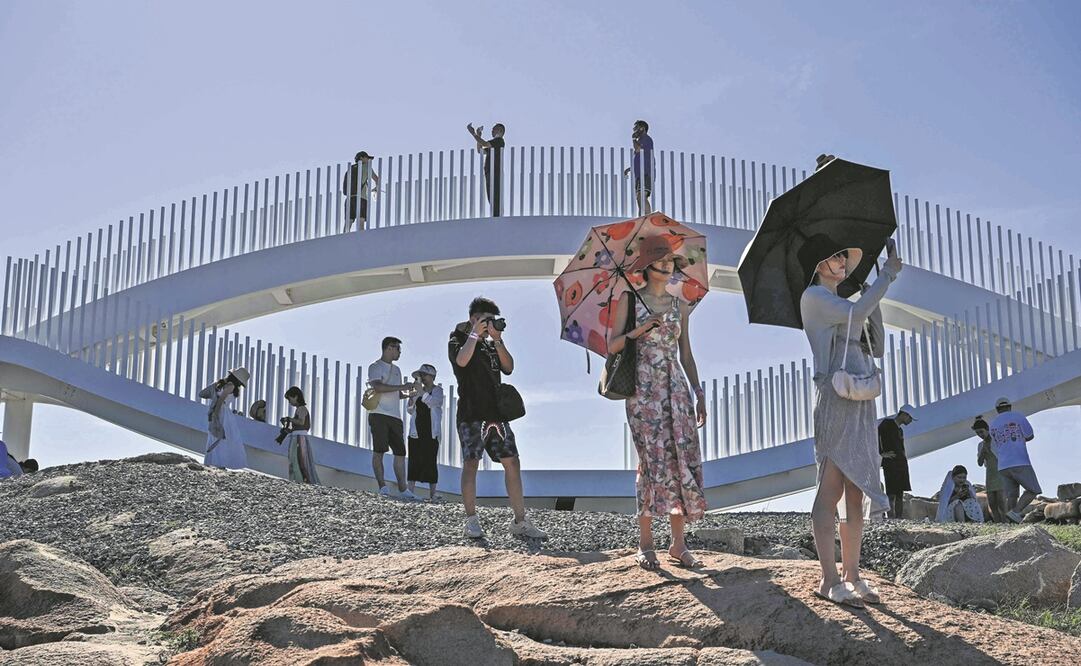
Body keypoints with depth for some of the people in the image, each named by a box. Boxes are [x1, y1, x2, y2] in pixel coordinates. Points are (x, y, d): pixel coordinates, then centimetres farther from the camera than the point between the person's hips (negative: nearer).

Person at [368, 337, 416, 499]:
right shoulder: (376, 367, 0)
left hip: (395, 416, 7)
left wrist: (410, 394, 10)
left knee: (400, 452, 1)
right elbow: (378, 387, -17)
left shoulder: (396, 369, 24)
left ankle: (402, 488, 0)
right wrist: (401, 387, -17)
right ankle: (382, 486, -8)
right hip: (379, 414, -7)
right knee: (379, 450, -9)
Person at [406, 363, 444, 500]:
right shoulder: (418, 391, 13)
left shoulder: (437, 390, 3)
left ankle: (432, 493, 0)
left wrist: (422, 392, -30)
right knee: (414, 461, -2)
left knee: (430, 461, -4)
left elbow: (434, 402, -18)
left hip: (431, 432, -3)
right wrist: (411, 399, -4)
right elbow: (411, 411, 15)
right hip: (416, 431, 4)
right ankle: (411, 490, -1)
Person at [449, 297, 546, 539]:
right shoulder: (458, 340, 4)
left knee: (512, 462, 0)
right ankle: (471, 521, -2)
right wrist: (475, 333, -10)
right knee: (471, 463, -9)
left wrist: (497, 339, 1)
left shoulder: (491, 343, 21)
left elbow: (509, 367, 8)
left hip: (496, 411, 6)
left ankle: (520, 522, 3)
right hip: (471, 412, -6)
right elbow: (462, 360, -18)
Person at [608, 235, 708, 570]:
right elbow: (612, 345, 0)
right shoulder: (630, 299, 4)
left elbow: (686, 354, 16)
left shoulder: (680, 306, 14)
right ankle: (645, 545, -3)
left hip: (676, 388, 4)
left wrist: (698, 392, 8)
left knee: (682, 458, -3)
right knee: (653, 459, -9)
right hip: (644, 388, -4)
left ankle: (678, 544, 3)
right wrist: (639, 331, -15)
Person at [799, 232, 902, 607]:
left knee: (856, 492, 7)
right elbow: (857, 313, -16)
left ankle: (851, 575, 10)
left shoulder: (838, 297, 21)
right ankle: (829, 580, -9)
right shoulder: (814, 296, -3)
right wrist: (888, 274, -7)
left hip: (860, 402, 9)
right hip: (836, 398, -9)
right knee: (831, 490, -9)